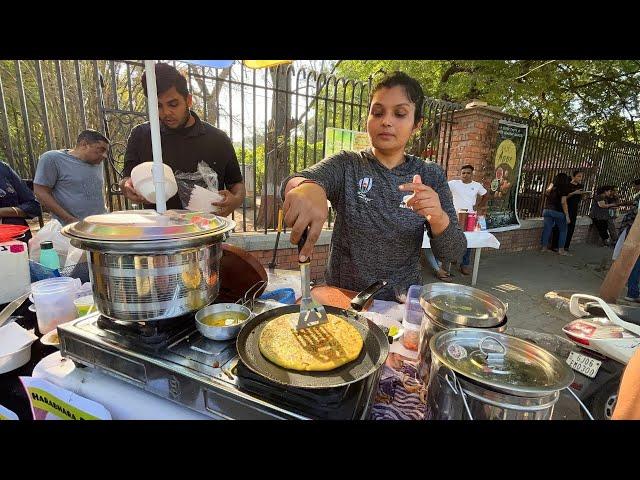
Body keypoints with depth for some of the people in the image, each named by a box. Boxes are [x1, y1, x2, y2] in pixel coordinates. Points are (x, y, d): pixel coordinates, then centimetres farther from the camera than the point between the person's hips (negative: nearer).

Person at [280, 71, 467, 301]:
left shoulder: (431, 176, 2)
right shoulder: (346, 164, -1)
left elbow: (452, 253, -1)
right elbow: (292, 183, -20)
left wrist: (438, 218, -22)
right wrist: (307, 187, -42)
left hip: (402, 303, 0)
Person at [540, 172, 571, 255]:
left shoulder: (549, 188, 11)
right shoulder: (563, 189, -7)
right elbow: (563, 202, -12)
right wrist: (567, 216, -11)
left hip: (547, 210, 6)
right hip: (558, 211, -5)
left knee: (547, 229, 8)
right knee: (563, 230, 6)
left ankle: (544, 247, 11)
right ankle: (561, 249, 5)